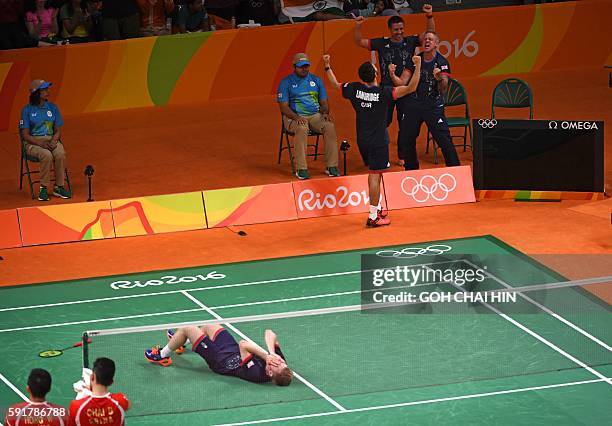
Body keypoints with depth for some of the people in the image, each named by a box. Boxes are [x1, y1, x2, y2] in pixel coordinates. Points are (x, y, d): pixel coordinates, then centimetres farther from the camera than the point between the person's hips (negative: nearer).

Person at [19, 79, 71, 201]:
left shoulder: (53, 108, 9)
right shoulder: (27, 110, -2)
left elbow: (57, 130, 10)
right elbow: (25, 135, -5)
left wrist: (53, 141, -13)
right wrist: (41, 143, -20)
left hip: (51, 140, 3)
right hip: (33, 142, -3)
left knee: (61, 154, -30)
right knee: (47, 155, -35)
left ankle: (59, 187, -21)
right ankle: (44, 188, -24)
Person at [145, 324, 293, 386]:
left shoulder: (256, 373, -44)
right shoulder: (279, 360, -26)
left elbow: (243, 345, -49)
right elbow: (269, 334, -26)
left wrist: (266, 355, -52)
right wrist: (271, 352, -42)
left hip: (220, 360, -7)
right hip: (233, 349, 7)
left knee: (187, 329, 5)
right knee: (209, 325, 27)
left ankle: (162, 356, 34)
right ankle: (180, 341, 59)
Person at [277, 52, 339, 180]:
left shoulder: (316, 80, 14)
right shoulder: (286, 82, 1)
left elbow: (324, 102, 16)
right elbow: (284, 107, -5)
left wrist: (325, 113, -8)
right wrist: (296, 117, -22)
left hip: (316, 116, 4)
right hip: (294, 117, -4)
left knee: (329, 126, -27)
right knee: (302, 129, -37)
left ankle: (331, 166, -23)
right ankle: (301, 169, -35)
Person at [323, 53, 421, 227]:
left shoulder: (354, 89, -5)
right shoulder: (384, 92, -20)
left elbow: (335, 84, 14)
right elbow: (411, 88, -23)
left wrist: (327, 66, 25)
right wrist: (418, 66, -21)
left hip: (362, 140, 6)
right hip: (378, 141, -6)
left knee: (374, 173, 21)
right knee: (375, 175, -3)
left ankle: (377, 208, 30)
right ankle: (373, 217, -2)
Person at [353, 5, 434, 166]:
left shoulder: (410, 42, 4)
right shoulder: (381, 43, 2)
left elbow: (430, 35, 2)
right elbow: (359, 42, 5)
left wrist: (430, 17, -11)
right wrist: (357, 26, -11)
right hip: (386, 89, -1)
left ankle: (402, 156, 16)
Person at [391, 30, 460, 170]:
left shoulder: (442, 62, -6)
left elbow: (443, 89, -12)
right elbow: (402, 83, 3)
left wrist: (440, 79, -32)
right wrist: (392, 76, -16)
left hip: (433, 106, -4)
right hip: (413, 104, 4)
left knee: (444, 140, -11)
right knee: (405, 140, 7)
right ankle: (411, 170, 26)